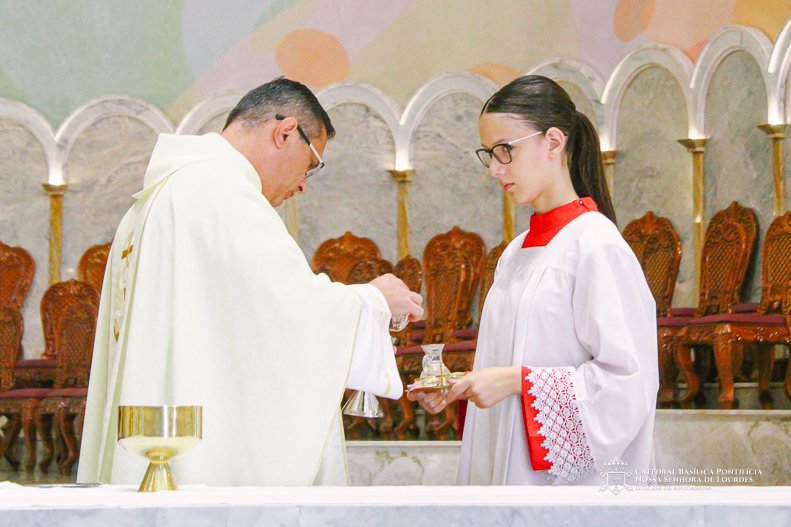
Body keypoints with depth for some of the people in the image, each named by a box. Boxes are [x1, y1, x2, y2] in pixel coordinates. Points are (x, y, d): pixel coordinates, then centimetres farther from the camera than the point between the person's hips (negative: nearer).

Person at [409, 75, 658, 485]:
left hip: (567, 477, -7)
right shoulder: (516, 252, 11)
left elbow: (628, 381, -18)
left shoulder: (597, 246, -12)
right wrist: (458, 390, 1)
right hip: (505, 468, 7)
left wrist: (518, 381, -19)